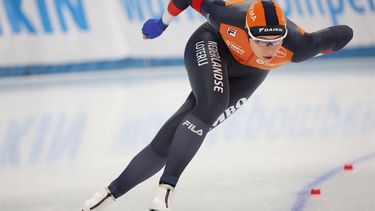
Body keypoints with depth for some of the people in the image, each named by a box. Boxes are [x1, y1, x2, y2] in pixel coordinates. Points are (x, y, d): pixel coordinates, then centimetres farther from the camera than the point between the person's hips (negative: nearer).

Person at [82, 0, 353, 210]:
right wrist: (163, 22, -10)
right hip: (213, 44, -2)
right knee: (212, 102, -34)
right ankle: (166, 187, -28)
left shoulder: (296, 45, -39)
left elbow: (344, 34, -25)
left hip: (248, 72, 2)